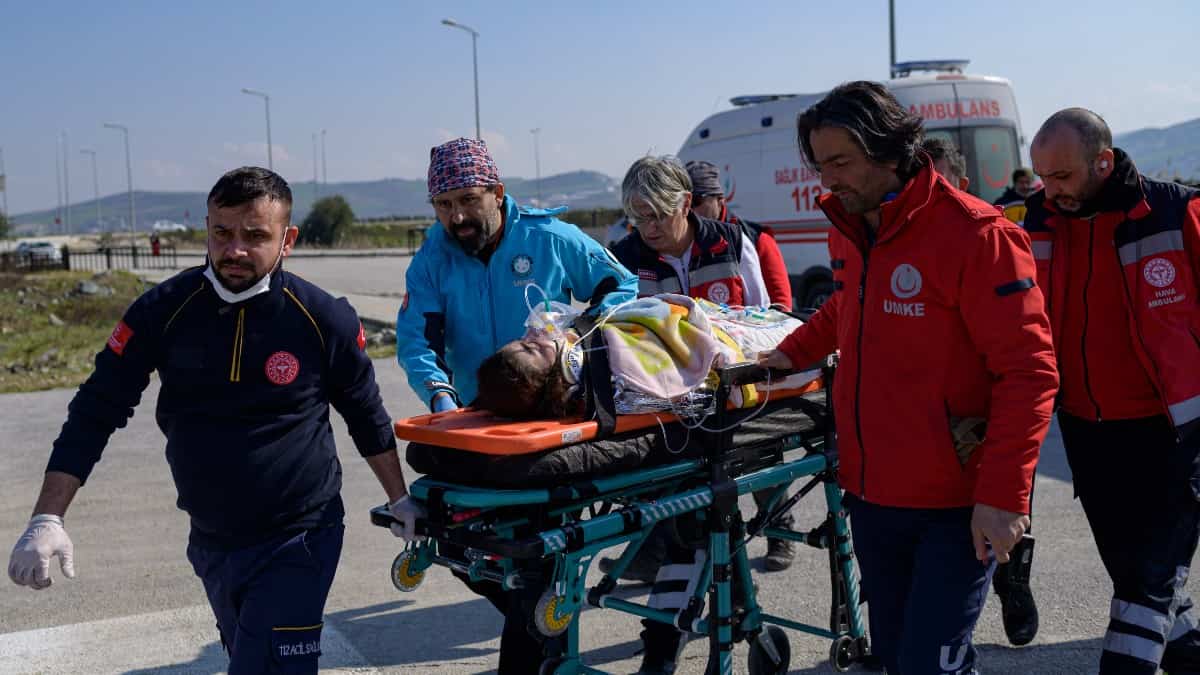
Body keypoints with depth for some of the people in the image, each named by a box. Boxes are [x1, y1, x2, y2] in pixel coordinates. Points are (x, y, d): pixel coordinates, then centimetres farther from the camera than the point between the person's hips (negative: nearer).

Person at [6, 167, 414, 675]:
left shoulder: (326, 320, -13)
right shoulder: (162, 311, -10)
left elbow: (366, 417, 2)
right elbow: (95, 412, -4)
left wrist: (400, 501, 9)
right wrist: (47, 520, -11)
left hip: (298, 541, -3)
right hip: (211, 542, 4)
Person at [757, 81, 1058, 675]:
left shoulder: (975, 234, -16)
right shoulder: (847, 233, 8)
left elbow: (1029, 371, -17)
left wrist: (1002, 494, -21)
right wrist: (794, 351, 13)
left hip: (955, 506, -7)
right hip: (871, 493, 7)